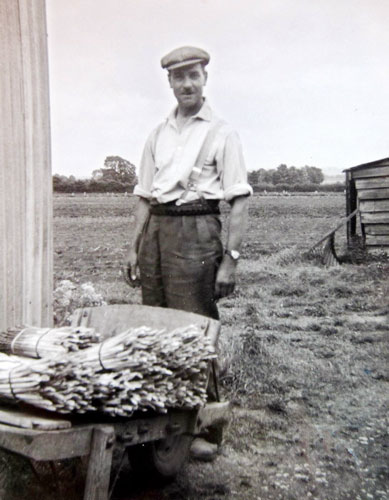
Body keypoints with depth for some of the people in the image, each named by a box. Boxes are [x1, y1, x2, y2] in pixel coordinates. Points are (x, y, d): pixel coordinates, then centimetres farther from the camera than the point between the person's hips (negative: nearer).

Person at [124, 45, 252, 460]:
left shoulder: (221, 133, 2)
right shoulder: (158, 135, 18)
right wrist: (135, 247, 11)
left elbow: (239, 203, -3)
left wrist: (230, 258, -11)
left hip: (196, 230, -5)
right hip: (156, 230, 5)